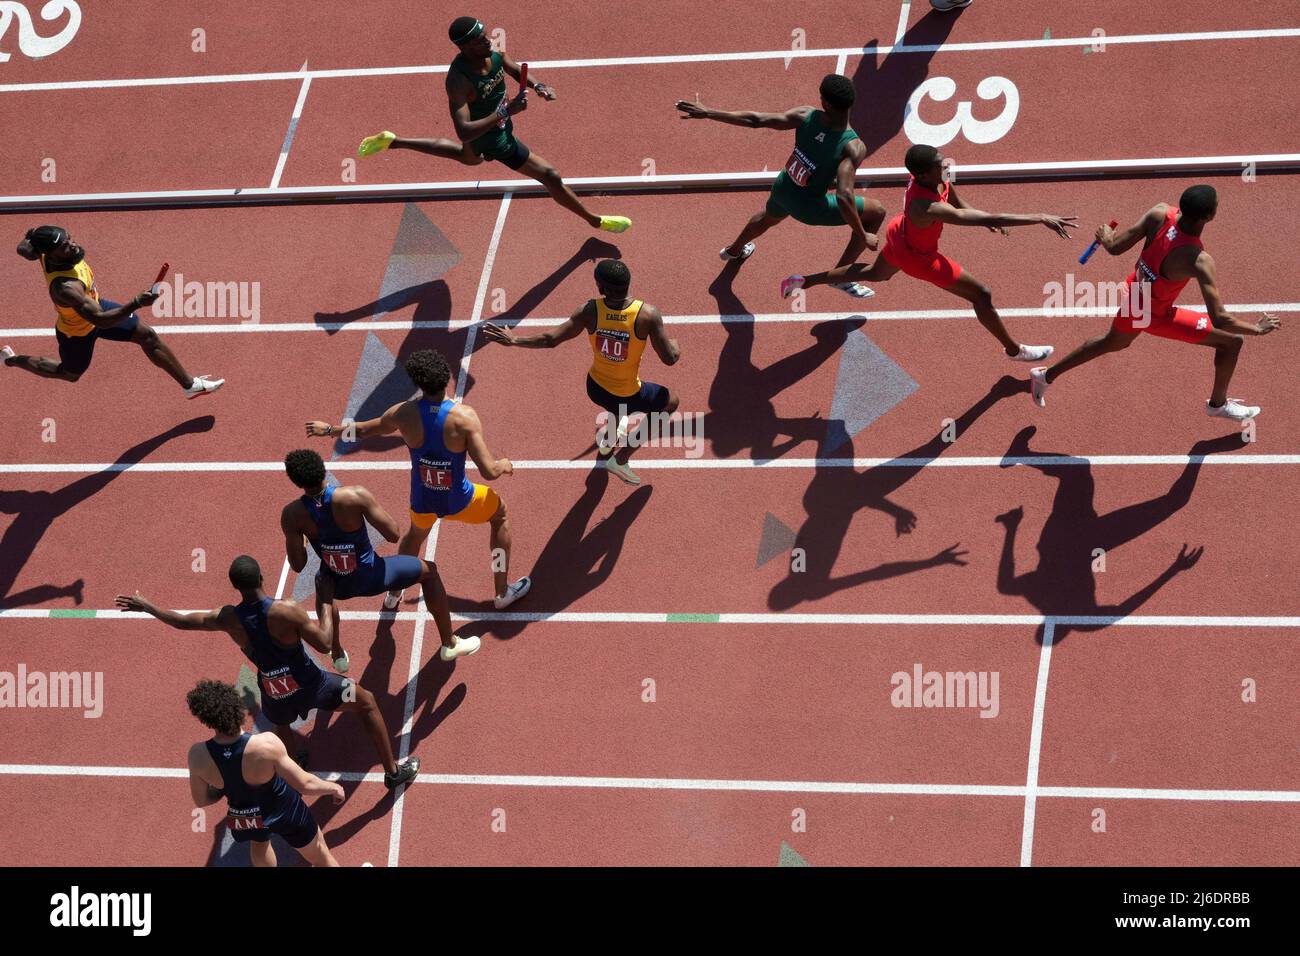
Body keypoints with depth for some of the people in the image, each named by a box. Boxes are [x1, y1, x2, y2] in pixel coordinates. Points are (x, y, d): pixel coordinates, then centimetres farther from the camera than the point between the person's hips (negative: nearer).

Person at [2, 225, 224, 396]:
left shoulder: (46, 253, -26)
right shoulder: (66, 287, -48)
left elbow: (24, 249, -4)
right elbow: (100, 320, -47)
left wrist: (32, 236, 14)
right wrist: (137, 303, -52)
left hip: (95, 305, 7)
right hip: (78, 333, -7)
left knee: (147, 336, 5)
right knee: (70, 374, 24)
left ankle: (189, 384, 19)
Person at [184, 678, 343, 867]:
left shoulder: (197, 756, -30)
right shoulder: (266, 744, -39)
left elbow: (201, 800, -11)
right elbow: (305, 784, -26)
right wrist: (334, 788, -6)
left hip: (246, 818, 3)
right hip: (283, 809, -3)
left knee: (259, 840, 40)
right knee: (320, 856, 27)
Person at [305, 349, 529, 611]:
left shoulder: (404, 413, -16)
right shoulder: (464, 416, -26)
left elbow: (363, 430, 4)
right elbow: (489, 471, -25)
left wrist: (328, 430, 23)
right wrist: (503, 465, 0)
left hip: (422, 501, 3)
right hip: (457, 500, -3)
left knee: (416, 534, 38)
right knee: (500, 513, 29)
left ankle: (393, 593, 52)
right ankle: (503, 593, 35)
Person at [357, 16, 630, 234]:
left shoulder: (492, 53, -19)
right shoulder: (459, 80, -41)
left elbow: (517, 71, 4)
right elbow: (464, 132, -47)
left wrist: (538, 86, -16)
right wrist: (506, 111, -50)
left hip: (498, 122, 8)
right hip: (493, 138, -8)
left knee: (469, 157, 40)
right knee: (551, 177, 0)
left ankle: (391, 141, 48)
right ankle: (594, 220, 24)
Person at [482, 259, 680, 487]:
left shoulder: (591, 310, -21)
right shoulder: (648, 314, -27)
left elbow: (551, 339, -15)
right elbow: (670, 358, -19)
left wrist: (514, 340, -1)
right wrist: (675, 347, 6)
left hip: (596, 388, 4)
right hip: (628, 397, -4)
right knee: (670, 403, 27)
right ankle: (621, 459, 22)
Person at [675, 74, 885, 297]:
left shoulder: (806, 116, -22)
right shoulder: (853, 148, -34)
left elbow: (756, 120, -21)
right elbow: (844, 197, -40)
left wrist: (708, 113, -14)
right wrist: (863, 237, -28)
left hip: (782, 189, 5)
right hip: (808, 207, -5)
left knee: (769, 217, 41)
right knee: (876, 213, 9)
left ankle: (734, 250, 72)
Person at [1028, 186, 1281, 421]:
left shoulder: (1160, 213, -26)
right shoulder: (1199, 261, -38)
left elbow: (1115, 247, -15)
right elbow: (1219, 319, -35)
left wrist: (1104, 237, 9)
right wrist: (1257, 329, -20)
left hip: (1133, 293, 6)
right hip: (1154, 314, -6)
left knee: (1113, 342, 37)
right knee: (1231, 341, 4)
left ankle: (1046, 376, 54)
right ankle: (1218, 404, 29)